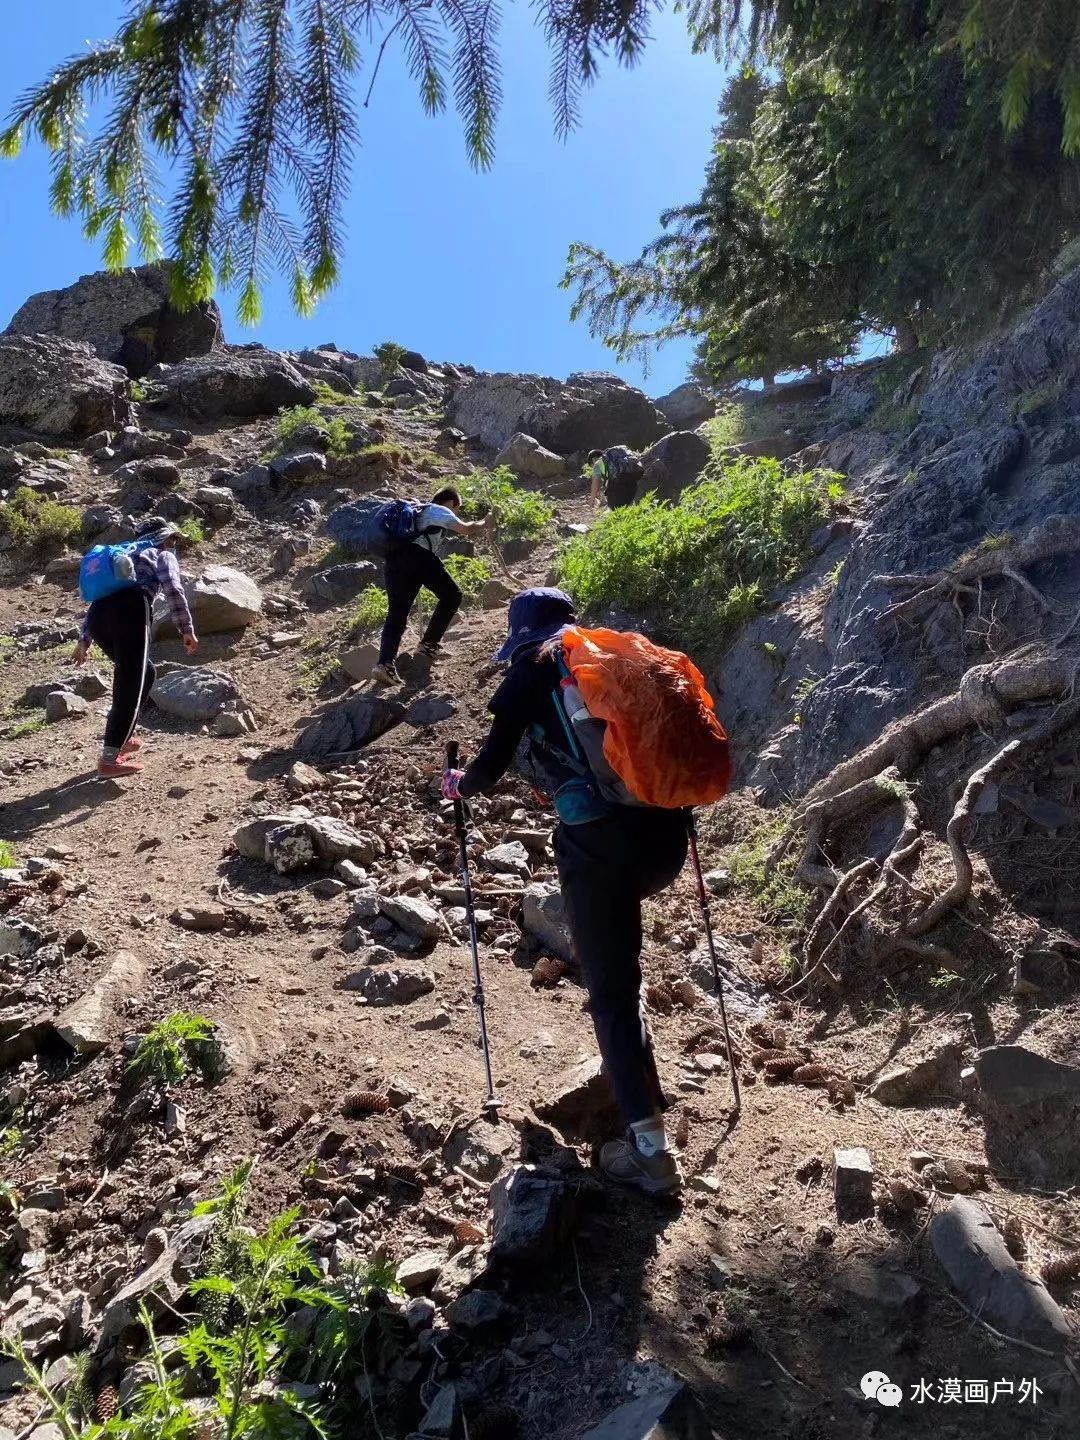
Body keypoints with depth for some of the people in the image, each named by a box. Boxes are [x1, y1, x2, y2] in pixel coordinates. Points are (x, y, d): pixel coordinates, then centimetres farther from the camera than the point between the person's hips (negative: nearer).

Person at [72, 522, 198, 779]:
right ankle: (109, 759, -10)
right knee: (130, 686, -6)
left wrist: (84, 639, 32)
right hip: (130, 611, -7)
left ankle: (123, 737, 27)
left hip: (99, 617, 7)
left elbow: (100, 597, 34)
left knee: (142, 673, 25)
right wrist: (187, 629, 2)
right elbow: (173, 590, 1)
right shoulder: (163, 556, 21)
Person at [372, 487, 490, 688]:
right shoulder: (440, 511, 15)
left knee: (396, 613, 1)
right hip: (417, 555, -8)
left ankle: (385, 664, -16)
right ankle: (429, 645, 4)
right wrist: (484, 524, 22)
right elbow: (465, 529, 4)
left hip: (394, 558, 8)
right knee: (451, 595, 8)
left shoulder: (422, 512, 39)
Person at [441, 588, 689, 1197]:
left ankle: (652, 1151, 6)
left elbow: (492, 766, 4)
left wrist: (460, 785, 25)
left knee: (613, 996, 5)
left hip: (601, 843, -6)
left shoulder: (532, 672, 5)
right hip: (667, 833, 6)